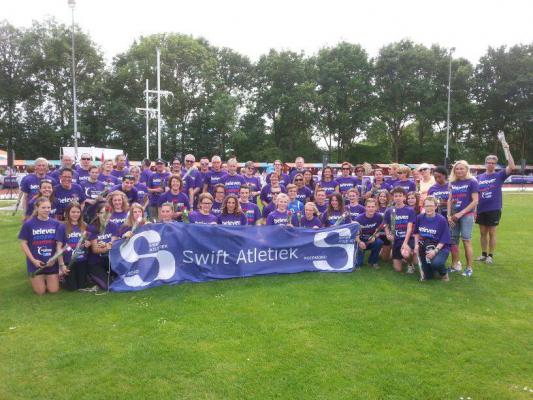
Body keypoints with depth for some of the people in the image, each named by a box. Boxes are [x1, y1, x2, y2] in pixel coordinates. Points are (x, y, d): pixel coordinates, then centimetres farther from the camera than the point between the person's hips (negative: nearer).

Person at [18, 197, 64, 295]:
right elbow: (23, 243, -3)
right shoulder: (28, 224, -7)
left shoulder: (56, 224, -2)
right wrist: (33, 260, -12)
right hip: (36, 262, -1)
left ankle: (48, 278, 37)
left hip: (52, 262, 2)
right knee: (40, 291, 3)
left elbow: (59, 244, -2)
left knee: (53, 290, 5)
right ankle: (37, 280, 35)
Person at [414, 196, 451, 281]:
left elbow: (444, 240, -13)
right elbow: (416, 233, 13)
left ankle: (444, 273, -2)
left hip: (440, 247, -3)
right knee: (428, 277, 2)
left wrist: (435, 251, -26)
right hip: (425, 247, 4)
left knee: (436, 263, -36)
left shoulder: (441, 220, -15)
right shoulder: (419, 218, -4)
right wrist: (416, 245, -3)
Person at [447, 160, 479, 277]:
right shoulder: (453, 183, 10)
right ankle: (455, 265, 18)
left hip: (467, 215, -5)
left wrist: (461, 213, -13)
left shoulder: (472, 182, -5)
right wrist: (449, 215, -1)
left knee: (466, 241, -5)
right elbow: (450, 200, 10)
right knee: (453, 241, 8)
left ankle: (469, 268, 3)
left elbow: (475, 201, -10)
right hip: (454, 216, 5)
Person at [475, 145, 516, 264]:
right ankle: (484, 254, 22)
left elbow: (512, 167, -18)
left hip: (494, 209, -3)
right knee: (483, 232, 10)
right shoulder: (479, 177, 5)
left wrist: (507, 150, -20)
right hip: (481, 209, 3)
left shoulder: (499, 175, -2)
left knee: (492, 233, 5)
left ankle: (491, 255, 16)